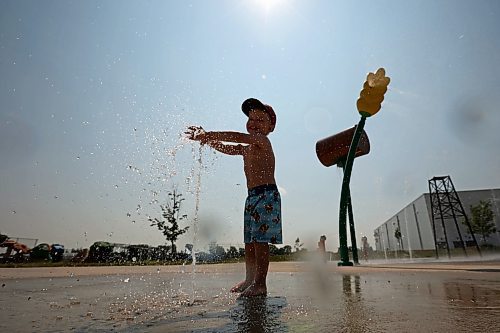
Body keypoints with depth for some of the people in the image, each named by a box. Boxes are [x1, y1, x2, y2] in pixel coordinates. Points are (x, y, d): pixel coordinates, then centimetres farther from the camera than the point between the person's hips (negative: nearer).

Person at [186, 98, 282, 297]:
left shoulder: (262, 140, -7)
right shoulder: (247, 147, 21)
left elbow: (237, 137, -20)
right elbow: (227, 148, 24)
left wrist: (207, 134, -18)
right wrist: (206, 139, 8)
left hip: (266, 196, -9)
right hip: (252, 197, 9)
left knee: (260, 240, -9)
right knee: (249, 241, 11)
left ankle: (260, 284, -2)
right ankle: (250, 280, 22)